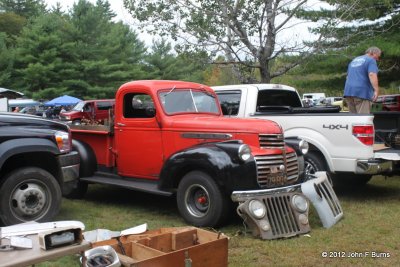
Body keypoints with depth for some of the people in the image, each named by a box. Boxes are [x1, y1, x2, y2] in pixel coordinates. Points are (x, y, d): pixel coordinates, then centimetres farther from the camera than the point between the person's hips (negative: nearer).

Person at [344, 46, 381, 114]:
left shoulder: (354, 60, 24)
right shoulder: (371, 60, -1)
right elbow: (372, 74, -18)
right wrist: (376, 90, -25)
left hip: (348, 91, 7)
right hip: (362, 93, -7)